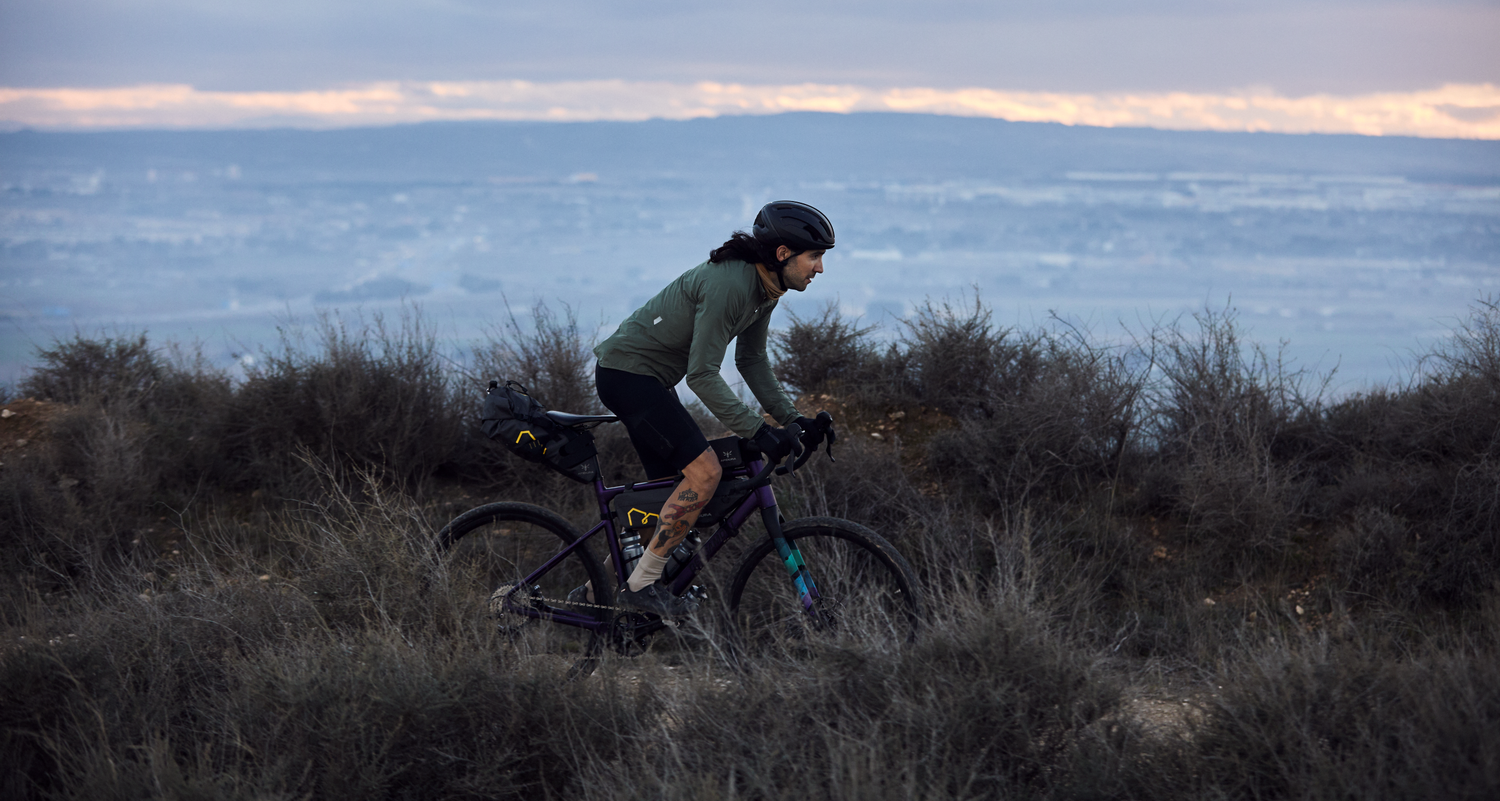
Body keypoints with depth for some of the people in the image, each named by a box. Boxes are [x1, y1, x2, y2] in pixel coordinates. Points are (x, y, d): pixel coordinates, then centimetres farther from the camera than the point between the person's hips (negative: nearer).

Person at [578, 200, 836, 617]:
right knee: (704, 472, -19)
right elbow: (703, 375, -28)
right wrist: (759, 432, -28)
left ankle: (597, 590, 22)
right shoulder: (727, 284, -27)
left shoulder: (765, 288, 2)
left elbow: (751, 359, 12)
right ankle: (641, 586, -12)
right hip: (627, 373, -10)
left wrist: (791, 419, 3)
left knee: (670, 491, 12)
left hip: (649, 378, 10)